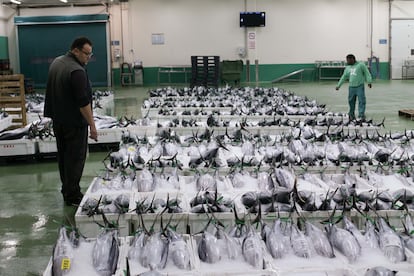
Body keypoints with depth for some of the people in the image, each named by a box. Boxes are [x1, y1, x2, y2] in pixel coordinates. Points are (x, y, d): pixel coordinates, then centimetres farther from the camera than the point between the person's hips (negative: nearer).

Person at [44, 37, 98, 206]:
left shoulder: (56, 62, 8)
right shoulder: (77, 71, -22)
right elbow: (83, 102, -24)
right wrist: (92, 125, -20)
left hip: (58, 119, 9)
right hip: (74, 122, -9)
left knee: (63, 155, 16)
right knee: (75, 158, -2)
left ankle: (66, 190, 26)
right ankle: (72, 196, 3)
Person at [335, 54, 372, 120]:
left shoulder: (361, 65, 0)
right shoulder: (348, 68, 17)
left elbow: (367, 73, -5)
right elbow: (344, 77, 22)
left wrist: (369, 82, -15)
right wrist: (338, 85, 20)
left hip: (360, 86, -5)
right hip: (351, 87, 5)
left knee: (361, 101, -9)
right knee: (351, 101, 8)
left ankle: (362, 115, -9)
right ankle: (351, 115, 21)